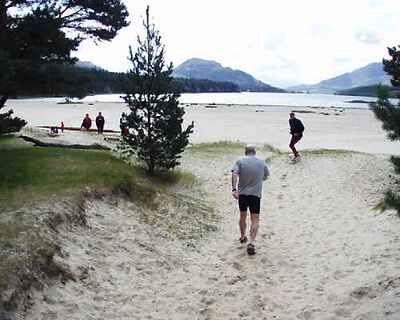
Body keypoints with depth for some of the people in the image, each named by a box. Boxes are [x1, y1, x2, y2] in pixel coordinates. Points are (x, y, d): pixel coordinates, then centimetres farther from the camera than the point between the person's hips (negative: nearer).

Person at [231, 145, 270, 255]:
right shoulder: (262, 162, 5)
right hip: (255, 194, -1)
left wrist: (234, 189, -22)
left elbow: (234, 174, -16)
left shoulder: (240, 161, 0)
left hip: (242, 193, 1)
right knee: (255, 219, 0)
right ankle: (252, 243, -13)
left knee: (243, 216, 20)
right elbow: (265, 177, 18)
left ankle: (242, 237, 37)